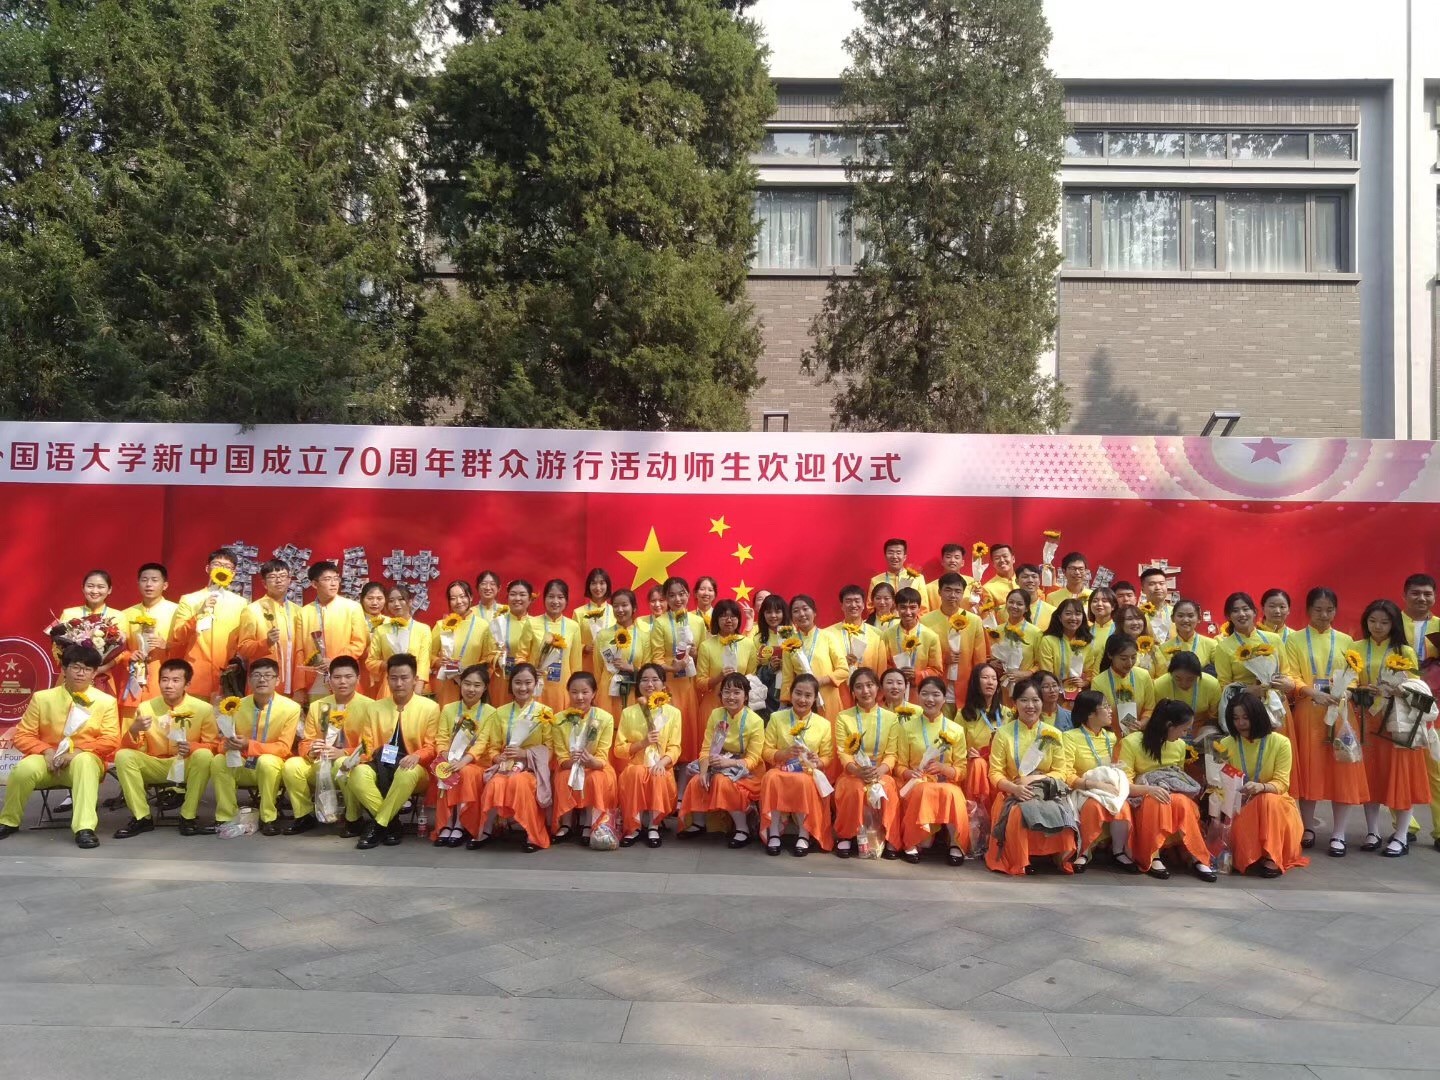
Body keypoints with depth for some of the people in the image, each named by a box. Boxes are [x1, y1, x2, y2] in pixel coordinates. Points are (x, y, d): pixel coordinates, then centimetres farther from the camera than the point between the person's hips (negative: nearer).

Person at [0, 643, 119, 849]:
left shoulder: (106, 701, 0)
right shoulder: (42, 697, 3)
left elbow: (111, 740, -6)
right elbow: (22, 736, 5)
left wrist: (78, 751, -21)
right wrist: (46, 751, -14)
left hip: (86, 761, -1)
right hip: (47, 761, 2)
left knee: (84, 761, -37)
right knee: (25, 768, -31)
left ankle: (85, 828, -44)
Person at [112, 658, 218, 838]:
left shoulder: (203, 708, -10)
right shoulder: (146, 708, -4)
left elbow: (213, 745, -4)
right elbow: (132, 748, -4)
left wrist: (192, 747, -25)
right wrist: (133, 730, -26)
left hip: (186, 766, -2)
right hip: (155, 766, 2)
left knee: (204, 755, -32)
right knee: (123, 755, -22)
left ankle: (188, 817, -18)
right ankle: (142, 817, -11)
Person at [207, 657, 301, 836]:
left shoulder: (290, 708, -14)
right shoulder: (237, 706, -3)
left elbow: (283, 748, -16)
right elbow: (221, 743, 1)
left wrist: (249, 745, -31)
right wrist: (228, 744, -26)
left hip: (272, 766, -3)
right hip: (242, 766, 4)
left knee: (266, 761, -35)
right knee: (218, 761, -23)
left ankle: (269, 817, -19)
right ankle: (226, 817, -11)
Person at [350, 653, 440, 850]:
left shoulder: (430, 707, 2)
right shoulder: (375, 708, 12)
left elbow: (431, 747, 0)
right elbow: (368, 745, 11)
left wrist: (417, 756, -23)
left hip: (412, 768, -2)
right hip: (381, 768, 3)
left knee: (407, 773, -39)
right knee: (358, 773, -31)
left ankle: (379, 825, -25)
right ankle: (391, 823, -21)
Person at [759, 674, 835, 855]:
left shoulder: (823, 724, 4)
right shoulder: (776, 718, 5)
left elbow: (828, 758, 5)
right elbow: (766, 752, 2)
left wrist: (817, 762, -18)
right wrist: (785, 754, -17)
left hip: (808, 773, -1)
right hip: (781, 770, 1)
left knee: (804, 782, -36)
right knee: (772, 778, -35)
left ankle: (804, 834, -20)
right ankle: (774, 832, -23)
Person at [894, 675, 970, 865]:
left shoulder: (956, 730, 5)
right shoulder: (907, 727, 5)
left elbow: (962, 771, 4)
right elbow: (900, 766, 6)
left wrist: (943, 768, -16)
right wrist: (909, 773, -17)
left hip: (947, 784, 0)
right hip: (916, 784, 0)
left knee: (950, 793, -36)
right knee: (925, 792, -36)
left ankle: (955, 844, -19)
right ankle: (912, 843, -19)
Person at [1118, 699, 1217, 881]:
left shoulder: (1180, 745, 8)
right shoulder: (1131, 742, -11)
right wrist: (1149, 789, -32)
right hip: (1142, 798, -4)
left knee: (1183, 803, -32)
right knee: (1157, 802, -39)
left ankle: (1195, 857, -30)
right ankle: (1151, 857, -32)